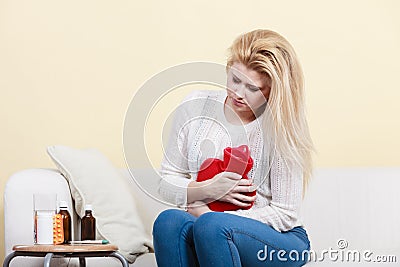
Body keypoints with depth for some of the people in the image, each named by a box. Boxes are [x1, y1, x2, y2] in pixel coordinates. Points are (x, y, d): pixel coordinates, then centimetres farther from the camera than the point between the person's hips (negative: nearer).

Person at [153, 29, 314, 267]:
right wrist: (206, 189, -15)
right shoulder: (196, 106, 0)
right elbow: (167, 182, 7)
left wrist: (207, 215, -13)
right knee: (169, 220, -30)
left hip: (279, 242, -3)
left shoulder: (281, 130, -10)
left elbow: (285, 214, -9)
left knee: (210, 225, -35)